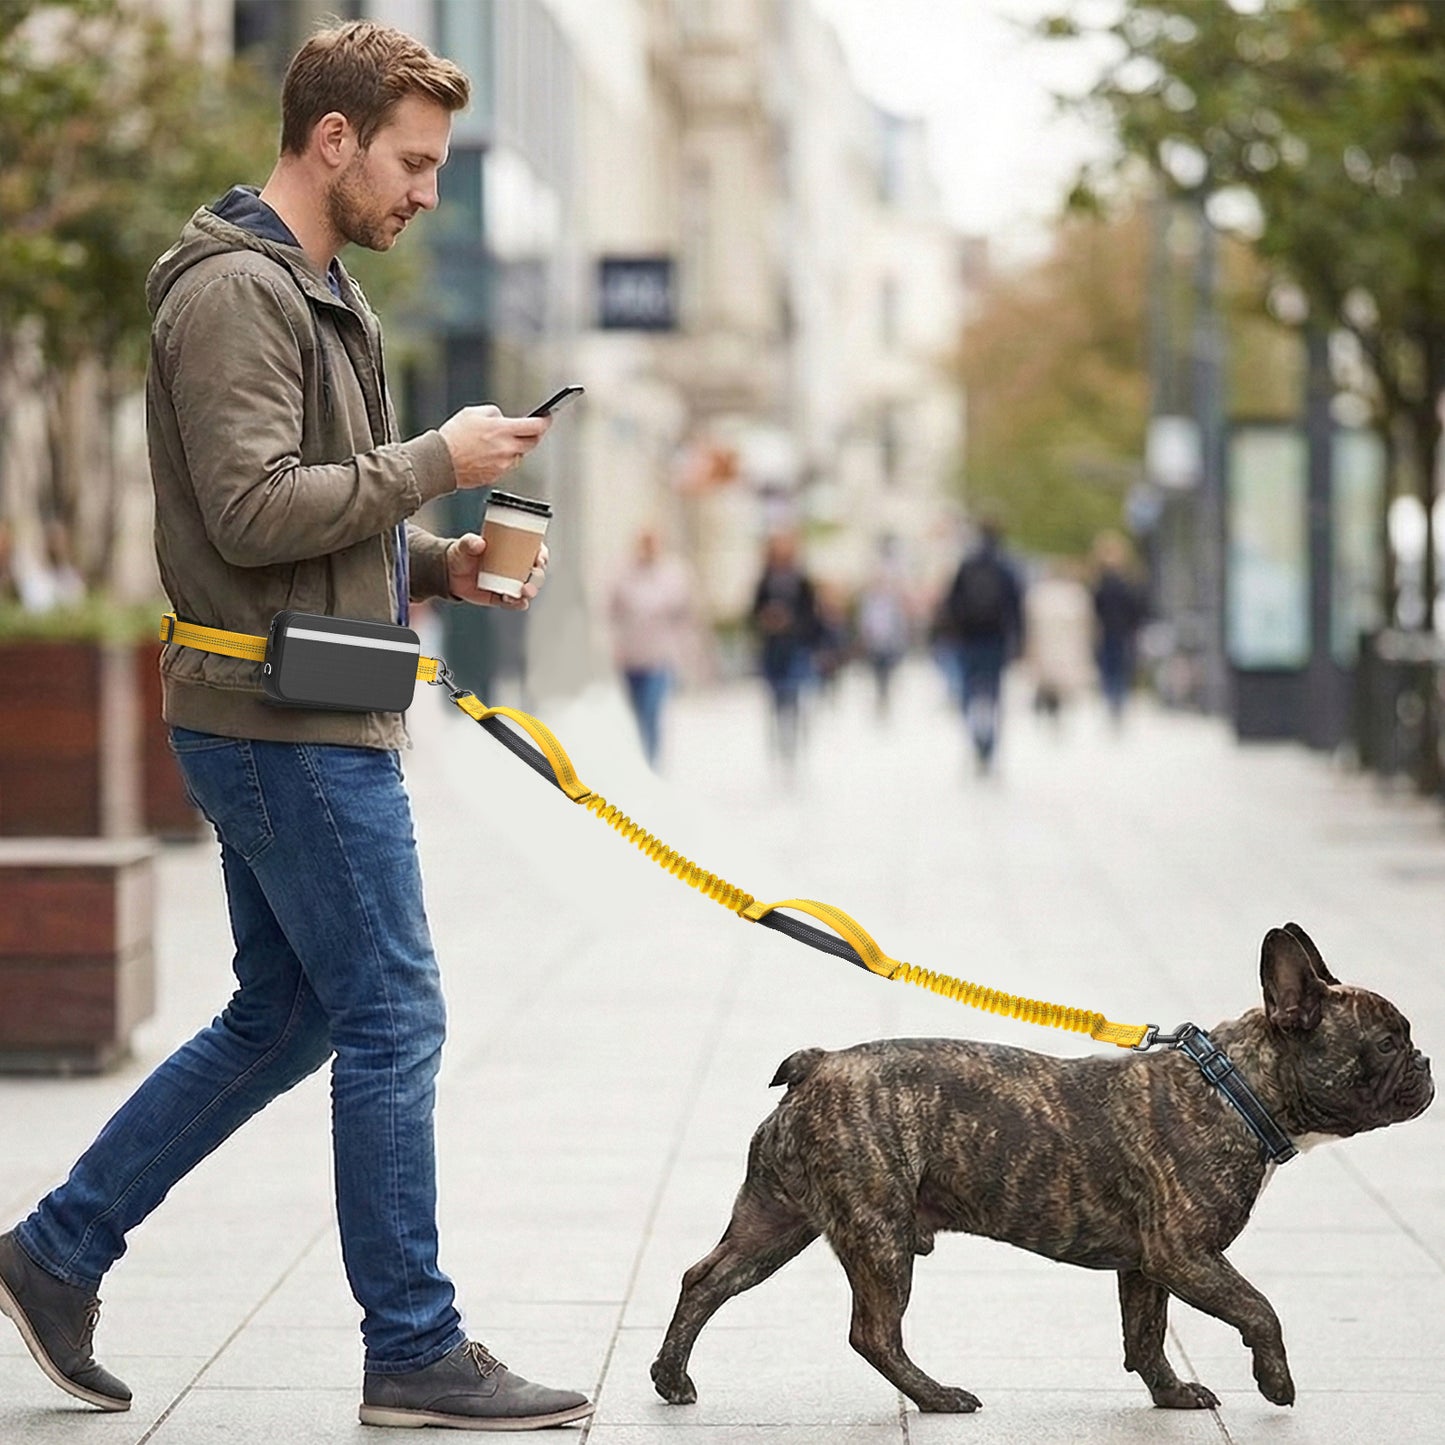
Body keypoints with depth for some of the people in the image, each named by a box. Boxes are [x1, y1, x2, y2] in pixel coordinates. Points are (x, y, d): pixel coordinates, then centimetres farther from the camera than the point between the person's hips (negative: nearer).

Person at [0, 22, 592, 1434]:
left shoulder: (312, 290, 19)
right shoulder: (235, 290, -14)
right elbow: (254, 510, -23)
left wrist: (435, 563, 9)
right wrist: (436, 458, -16)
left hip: (302, 721, 10)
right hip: (287, 722, -10)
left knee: (282, 1019, 15)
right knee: (393, 1017, -5)